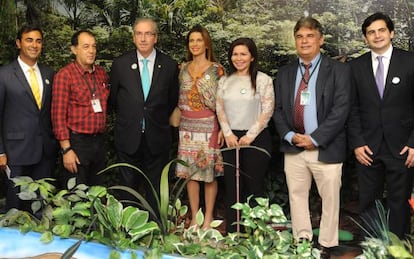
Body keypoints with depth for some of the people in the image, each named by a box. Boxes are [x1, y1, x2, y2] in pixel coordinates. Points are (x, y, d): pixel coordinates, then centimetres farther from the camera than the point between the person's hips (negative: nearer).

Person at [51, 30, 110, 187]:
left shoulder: (101, 73, 8)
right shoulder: (65, 75, -10)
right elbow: (58, 115, -12)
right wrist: (66, 149, -16)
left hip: (99, 141, 6)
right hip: (76, 143, -6)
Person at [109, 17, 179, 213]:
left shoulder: (170, 66, -1)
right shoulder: (120, 64, -1)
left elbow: (172, 100, 9)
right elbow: (113, 99, 9)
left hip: (157, 138, 0)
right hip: (128, 137, 0)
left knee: (155, 189, 10)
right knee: (128, 187, 10)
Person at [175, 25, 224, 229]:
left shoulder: (216, 69, -2)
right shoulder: (183, 68, 10)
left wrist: (223, 128, -11)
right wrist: (177, 119, 8)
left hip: (208, 126, -4)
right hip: (187, 126, 4)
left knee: (209, 173, 1)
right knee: (190, 172, 6)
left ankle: (208, 218, 13)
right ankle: (194, 216, 18)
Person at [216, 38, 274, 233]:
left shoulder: (263, 80, -1)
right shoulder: (224, 81, 11)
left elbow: (267, 110, -6)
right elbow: (220, 109, 8)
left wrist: (250, 136, -11)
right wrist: (228, 134, -5)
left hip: (256, 138, -3)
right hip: (230, 139, 4)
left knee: (254, 186, 0)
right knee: (231, 186, 6)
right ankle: (231, 232, 14)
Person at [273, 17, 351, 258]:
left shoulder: (339, 70, -2)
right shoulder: (285, 73, 12)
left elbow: (340, 110, -10)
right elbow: (278, 110, 9)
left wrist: (315, 138, -14)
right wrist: (290, 136, -7)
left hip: (326, 149, -4)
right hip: (293, 148, 4)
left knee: (330, 199, 5)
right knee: (297, 197, 10)